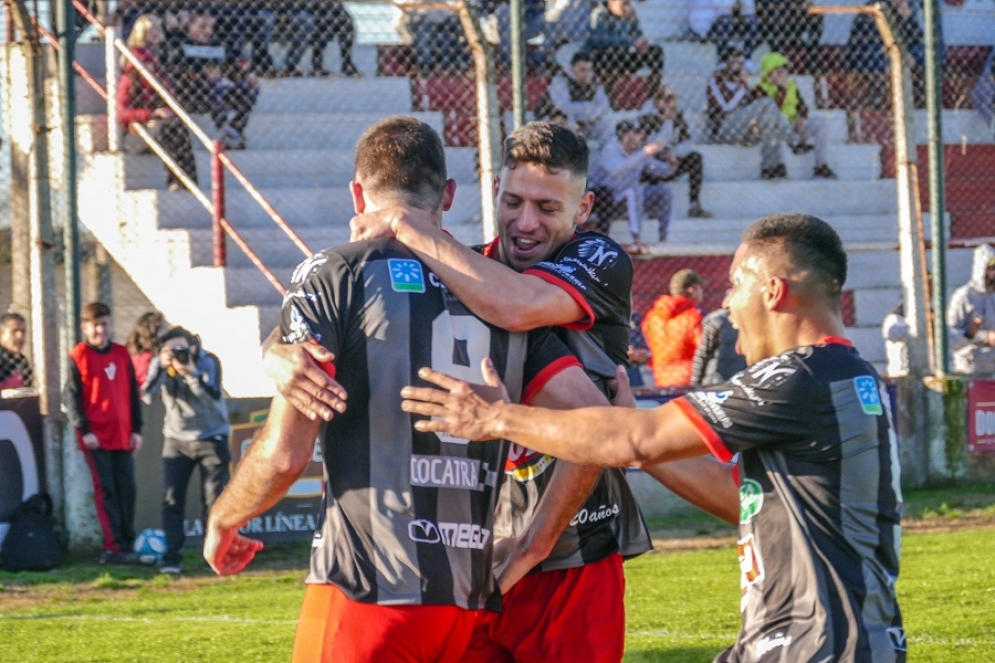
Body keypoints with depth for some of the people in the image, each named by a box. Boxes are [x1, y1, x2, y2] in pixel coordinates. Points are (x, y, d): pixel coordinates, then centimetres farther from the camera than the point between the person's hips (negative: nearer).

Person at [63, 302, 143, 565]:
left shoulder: (122, 354, 12)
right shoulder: (78, 356, -2)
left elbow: (133, 393, 16)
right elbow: (70, 396, -5)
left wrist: (136, 429, 9)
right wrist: (84, 430, -13)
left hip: (122, 435, 5)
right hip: (96, 436, -5)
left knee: (127, 489, 5)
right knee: (106, 491, -6)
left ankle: (127, 544, 13)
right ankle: (113, 547, -6)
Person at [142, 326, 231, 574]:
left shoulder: (208, 362, -13)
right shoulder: (159, 365, -7)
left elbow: (213, 397, -25)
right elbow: (147, 397, -19)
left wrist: (190, 372, -37)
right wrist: (161, 368, -30)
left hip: (211, 437, -2)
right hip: (176, 439, 2)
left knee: (214, 498, -6)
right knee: (172, 498, -5)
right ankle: (172, 556, -3)